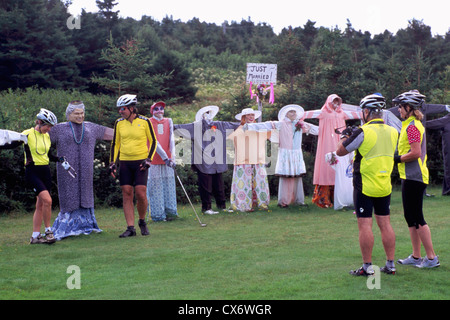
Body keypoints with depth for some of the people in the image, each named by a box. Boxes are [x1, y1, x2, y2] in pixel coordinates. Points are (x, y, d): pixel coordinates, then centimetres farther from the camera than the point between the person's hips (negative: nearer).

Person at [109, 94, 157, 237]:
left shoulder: (144, 121, -3)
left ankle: (142, 221, 15)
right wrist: (112, 163, 6)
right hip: (125, 162, 3)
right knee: (127, 195, 0)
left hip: (140, 162, -3)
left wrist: (148, 159, -6)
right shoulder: (119, 123, 7)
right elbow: (115, 143, 14)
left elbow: (153, 141, 4)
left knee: (141, 194, -9)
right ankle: (130, 228, 3)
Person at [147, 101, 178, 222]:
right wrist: (164, 157, -17)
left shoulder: (168, 121, 12)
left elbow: (171, 139, 1)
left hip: (167, 159, 4)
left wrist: (172, 157, -12)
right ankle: (158, 214, 2)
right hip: (154, 159, -4)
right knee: (155, 185, -3)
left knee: (169, 184, 3)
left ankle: (170, 211, 11)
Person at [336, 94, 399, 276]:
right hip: (385, 186, 6)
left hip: (365, 187, -6)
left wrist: (345, 136, 14)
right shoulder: (392, 132, 4)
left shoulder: (363, 132, -15)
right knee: (385, 224, 11)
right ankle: (390, 265, 15)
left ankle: (367, 267, 1)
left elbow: (340, 151, -6)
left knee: (365, 225, -1)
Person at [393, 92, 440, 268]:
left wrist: (397, 158, -11)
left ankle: (432, 257, -3)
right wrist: (397, 157, 14)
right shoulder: (414, 124, 17)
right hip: (412, 176, 11)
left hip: (414, 178, -11)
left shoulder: (412, 126, -15)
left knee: (416, 217, -7)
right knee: (411, 216, 14)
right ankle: (416, 256, 19)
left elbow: (416, 153, -22)